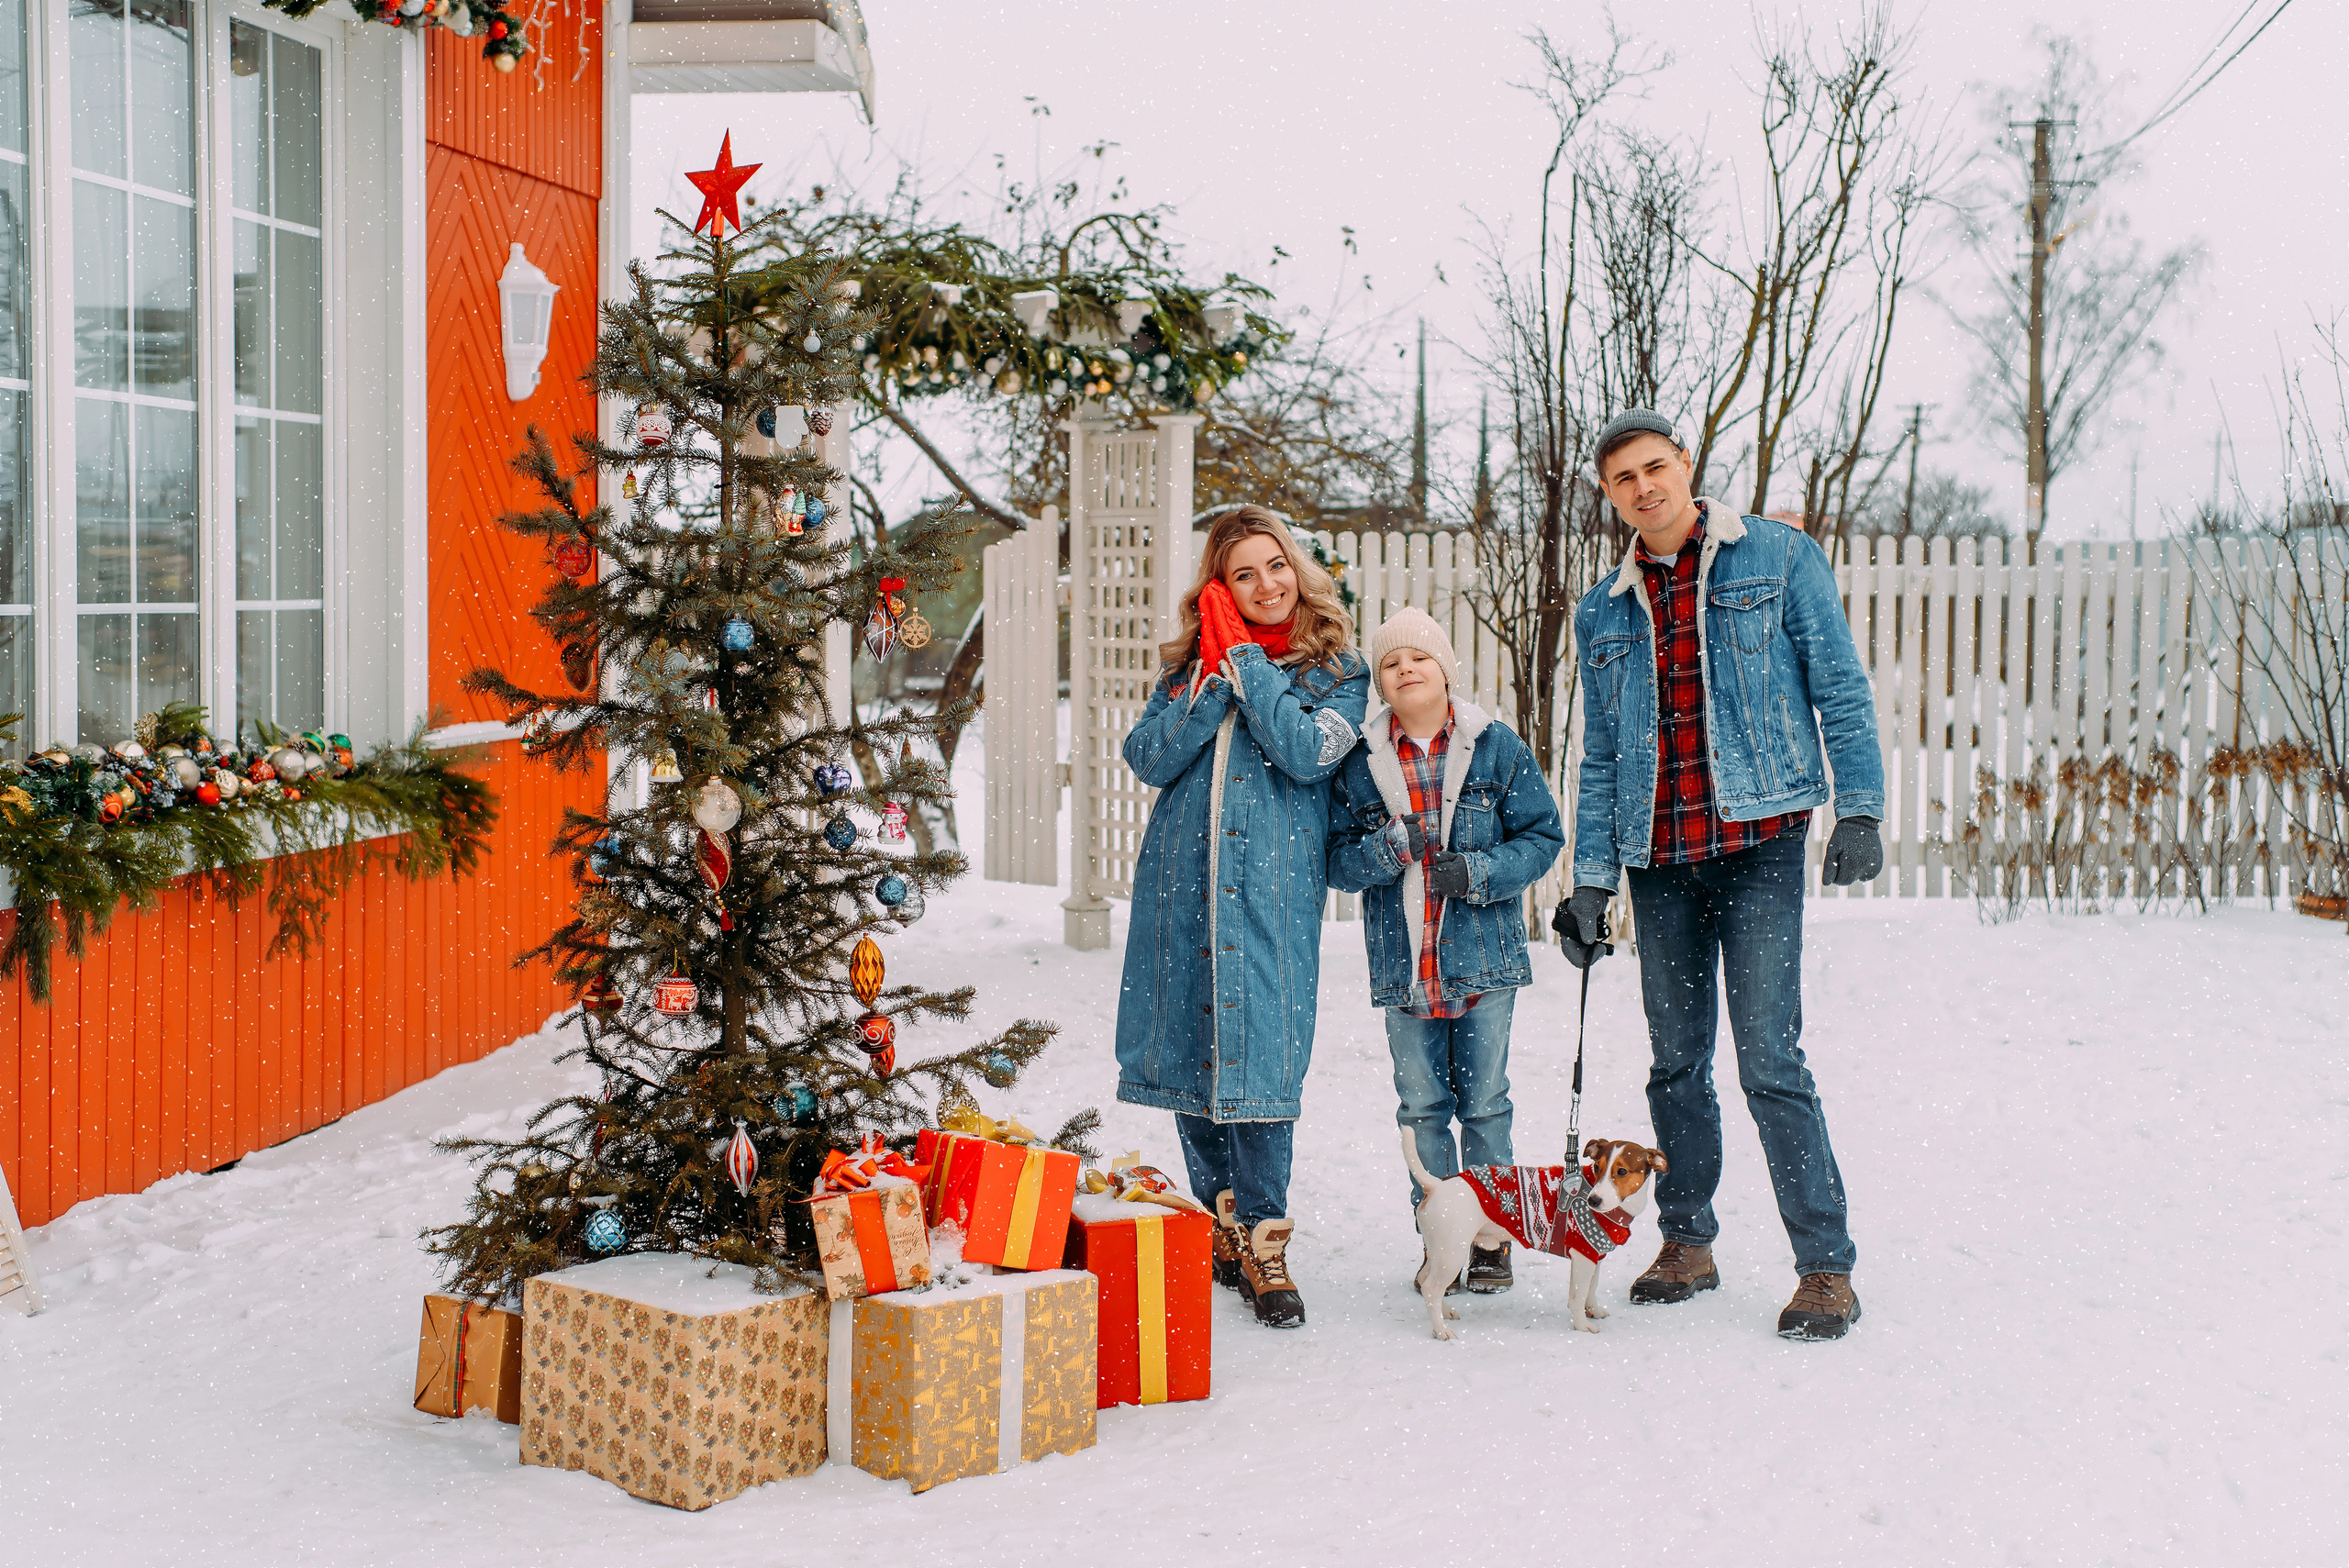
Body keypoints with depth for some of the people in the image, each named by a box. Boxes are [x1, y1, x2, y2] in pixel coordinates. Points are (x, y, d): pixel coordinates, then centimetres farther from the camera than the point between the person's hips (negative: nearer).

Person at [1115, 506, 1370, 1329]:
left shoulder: (1337, 670, 6)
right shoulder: (1191, 662, 14)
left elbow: (1307, 751, -12)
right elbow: (1148, 757, 1)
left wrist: (1248, 664, -7)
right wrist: (1213, 680, -7)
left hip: (1273, 889, -4)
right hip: (1181, 882, 4)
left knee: (1258, 1052, -11)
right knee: (1189, 1046, 7)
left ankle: (1262, 1241, -5)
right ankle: (1222, 1223, 21)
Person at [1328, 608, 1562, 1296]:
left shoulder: (1497, 746, 0)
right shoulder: (1360, 762, 3)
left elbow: (1543, 835, 1)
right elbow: (1337, 859, 3)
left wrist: (1481, 872, -14)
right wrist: (1390, 847, -17)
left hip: (1484, 958, -1)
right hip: (1402, 966, 1)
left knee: (1484, 1102, 4)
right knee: (1422, 1108, 6)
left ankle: (1492, 1238, 16)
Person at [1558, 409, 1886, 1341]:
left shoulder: (1778, 558, 3)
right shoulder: (1603, 615, 13)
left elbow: (1839, 686, 1)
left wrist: (1859, 807, -7)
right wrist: (1589, 878, 7)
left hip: (1759, 842, -4)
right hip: (1659, 859, 4)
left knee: (1769, 1058, -9)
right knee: (1676, 1062, 10)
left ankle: (1827, 1267, -2)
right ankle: (1688, 1242, 25)